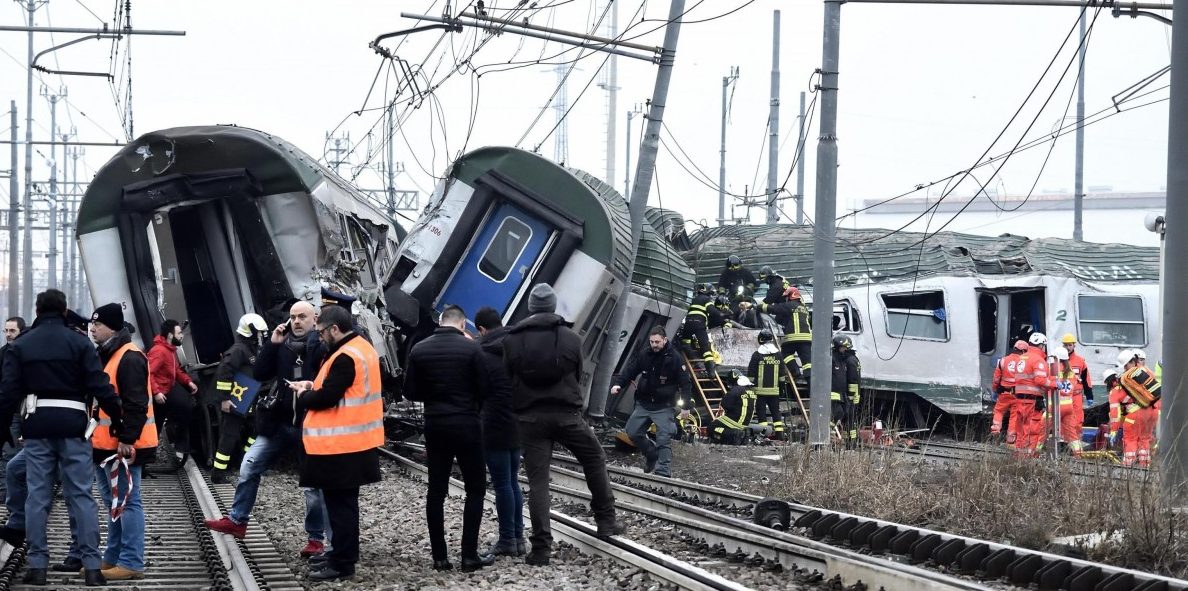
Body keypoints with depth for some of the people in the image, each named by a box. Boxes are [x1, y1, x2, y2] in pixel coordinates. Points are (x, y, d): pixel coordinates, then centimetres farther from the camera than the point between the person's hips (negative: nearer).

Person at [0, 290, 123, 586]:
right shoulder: (79, 342, -1)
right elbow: (101, 388, -6)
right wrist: (121, 427, -3)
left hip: (37, 427, 1)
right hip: (72, 426, -1)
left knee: (37, 497, 6)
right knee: (81, 496, 1)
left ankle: (37, 565, 4)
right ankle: (91, 565, -3)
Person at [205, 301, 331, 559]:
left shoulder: (322, 346, -11)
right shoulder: (283, 343, 6)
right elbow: (260, 374, 3)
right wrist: (272, 344, -6)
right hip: (280, 423, 6)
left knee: (313, 483, 2)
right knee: (249, 467, 7)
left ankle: (316, 538, 13)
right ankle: (237, 520, 21)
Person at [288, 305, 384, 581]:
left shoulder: (345, 357, -20)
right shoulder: (361, 348, 12)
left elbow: (326, 398, -22)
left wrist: (303, 395, -3)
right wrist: (314, 386, 8)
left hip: (340, 444, -10)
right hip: (354, 440, 10)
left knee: (339, 504, -4)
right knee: (343, 502, 18)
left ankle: (342, 564, 0)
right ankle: (341, 554, 27)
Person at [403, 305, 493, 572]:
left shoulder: (419, 350, 0)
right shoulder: (471, 348, -10)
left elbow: (410, 392, 2)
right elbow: (484, 388, -8)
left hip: (435, 425, 3)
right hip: (467, 424, -3)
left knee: (436, 491, 8)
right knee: (475, 489, 5)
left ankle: (439, 556, 6)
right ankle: (469, 555, -1)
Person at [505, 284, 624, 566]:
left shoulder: (512, 340, -2)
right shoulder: (571, 338, -1)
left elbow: (507, 380, 2)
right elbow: (578, 377, 7)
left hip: (529, 417, 0)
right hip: (566, 414, 0)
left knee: (537, 481, 1)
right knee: (595, 460, 21)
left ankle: (541, 547, -5)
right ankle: (606, 521, 22)